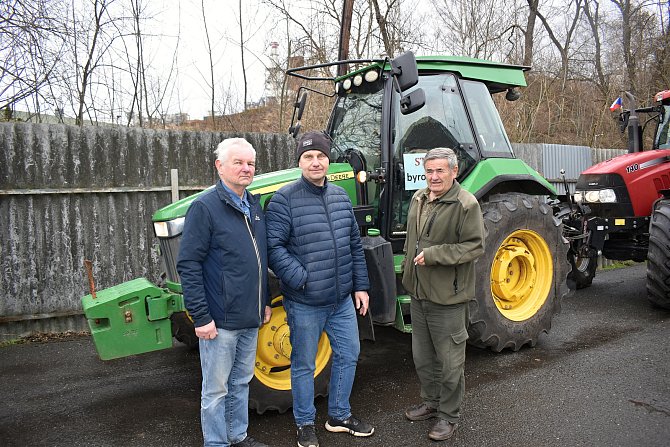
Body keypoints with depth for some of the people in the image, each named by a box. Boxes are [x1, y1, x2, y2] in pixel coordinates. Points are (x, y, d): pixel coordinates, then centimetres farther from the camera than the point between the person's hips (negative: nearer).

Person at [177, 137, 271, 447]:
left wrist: (265, 302, 17)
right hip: (220, 321, -7)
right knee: (216, 389, 7)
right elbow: (188, 265, -15)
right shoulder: (205, 207, -12)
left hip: (250, 319, 7)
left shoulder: (254, 205, 10)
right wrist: (201, 317, -18)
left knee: (241, 382, 20)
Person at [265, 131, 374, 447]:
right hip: (304, 303, -6)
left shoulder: (340, 196, 6)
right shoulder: (284, 199, -12)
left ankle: (339, 415, 37)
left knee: (348, 355, 17)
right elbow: (273, 246, -17)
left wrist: (361, 285, 10)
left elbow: (355, 244, 12)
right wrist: (301, 279, -23)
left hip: (342, 299, 6)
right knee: (304, 364, 10)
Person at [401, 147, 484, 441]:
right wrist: (409, 275, 18)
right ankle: (430, 402, 40)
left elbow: (475, 246, -19)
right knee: (422, 356, 20)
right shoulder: (419, 199, 8)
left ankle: (448, 416, 23)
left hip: (447, 298, -7)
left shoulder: (466, 204, -15)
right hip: (419, 294, 7)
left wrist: (433, 254, -24)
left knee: (449, 362, 6)